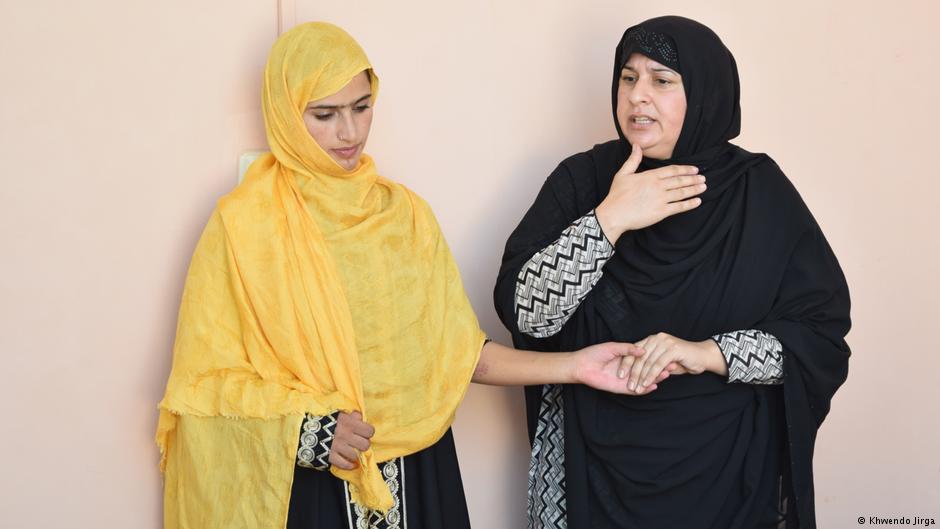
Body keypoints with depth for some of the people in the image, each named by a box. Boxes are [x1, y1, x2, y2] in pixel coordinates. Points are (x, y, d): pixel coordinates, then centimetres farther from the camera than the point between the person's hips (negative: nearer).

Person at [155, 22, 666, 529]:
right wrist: (305, 428, -20)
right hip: (301, 481, -3)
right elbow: (208, 377, -7)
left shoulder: (405, 213, 3)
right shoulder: (244, 222, -8)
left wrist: (571, 366, -7)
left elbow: (454, 349, 2)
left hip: (412, 474, 3)